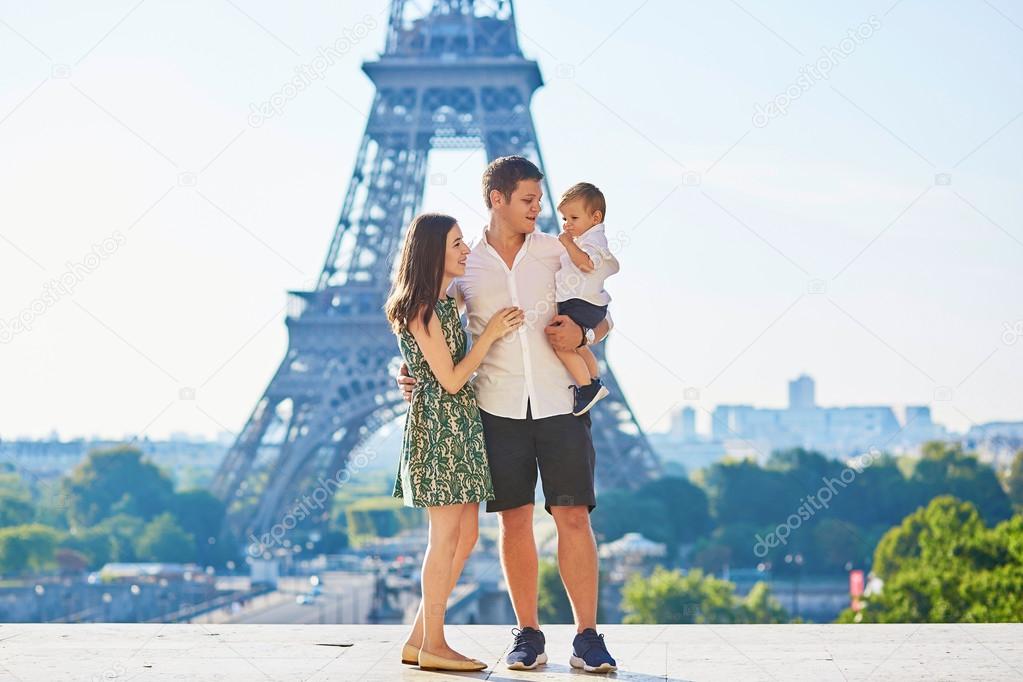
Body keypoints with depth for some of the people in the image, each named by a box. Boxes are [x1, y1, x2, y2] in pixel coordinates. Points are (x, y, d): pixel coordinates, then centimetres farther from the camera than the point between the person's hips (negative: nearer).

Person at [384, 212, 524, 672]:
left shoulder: (446, 302, 15)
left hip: (460, 425, 10)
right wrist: (490, 333, -11)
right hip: (437, 422, -10)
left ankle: (419, 639, 15)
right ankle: (432, 646, 4)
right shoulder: (422, 309, -14)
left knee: (465, 536, 9)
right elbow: (450, 378, -14)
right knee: (446, 536, -5)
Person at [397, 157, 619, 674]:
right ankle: (528, 636, 11)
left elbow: (604, 316, 14)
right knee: (514, 519, 2)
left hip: (559, 402, -1)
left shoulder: (558, 252, 7)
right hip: (498, 406, 1)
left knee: (574, 516, -6)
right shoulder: (465, 267, 8)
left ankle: (587, 638, -1)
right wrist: (415, 376, -1)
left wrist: (583, 335, -7)